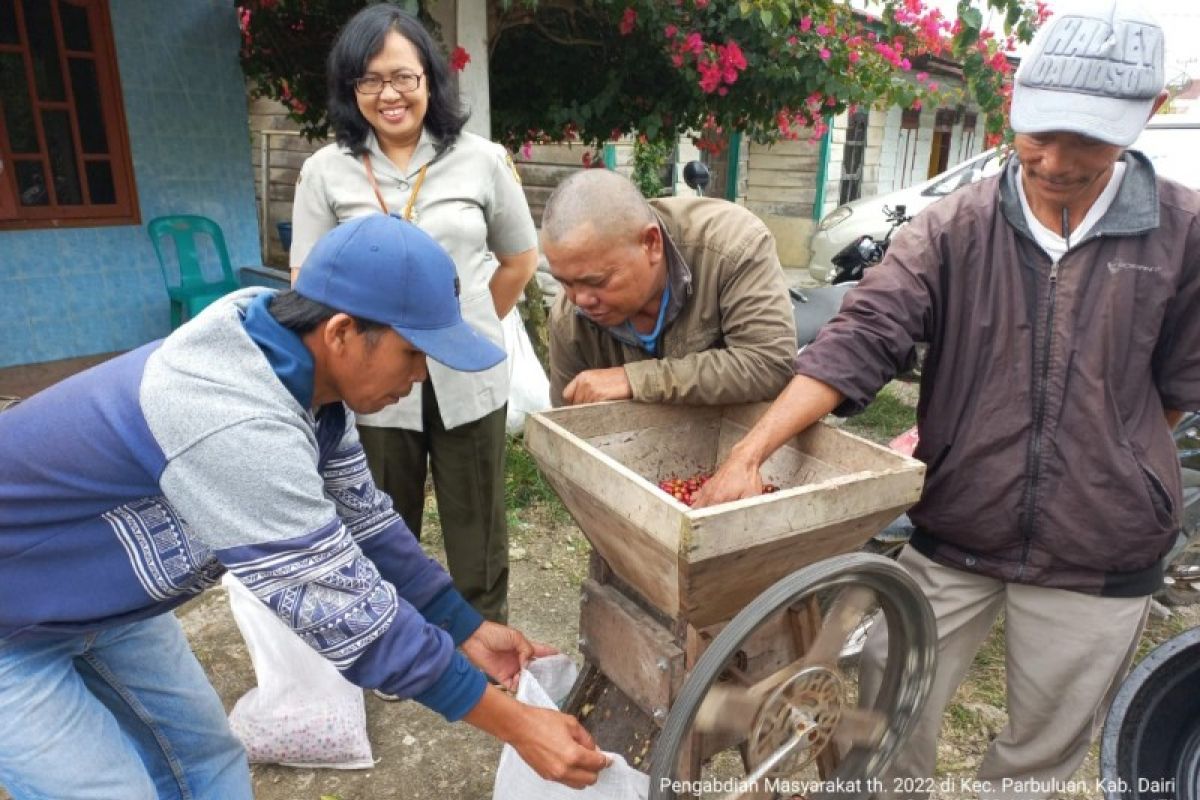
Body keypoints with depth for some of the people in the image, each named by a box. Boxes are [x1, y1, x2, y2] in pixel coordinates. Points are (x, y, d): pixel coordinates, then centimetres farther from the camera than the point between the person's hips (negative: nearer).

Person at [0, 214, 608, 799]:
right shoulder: (237, 425, -40)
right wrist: (514, 724, -26)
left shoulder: (302, 373, -12)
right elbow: (347, 607, -35)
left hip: (99, 598, 7)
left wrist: (468, 630, -3)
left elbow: (363, 518, -4)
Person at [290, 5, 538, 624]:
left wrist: (469, 331, 9)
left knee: (477, 535, 13)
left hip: (468, 381, 0)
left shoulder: (482, 160, 1)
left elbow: (520, 259, 11)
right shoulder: (324, 172, 1)